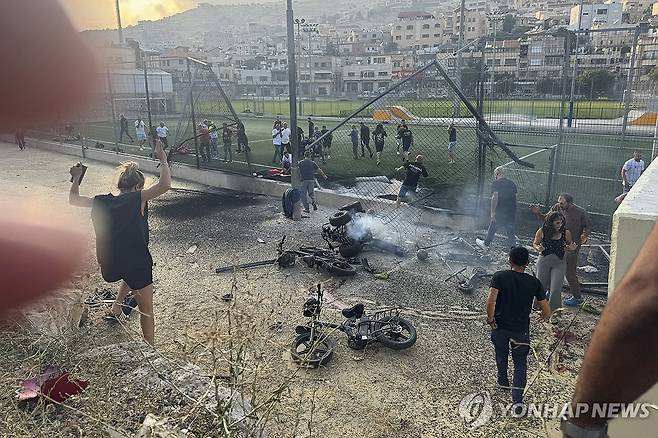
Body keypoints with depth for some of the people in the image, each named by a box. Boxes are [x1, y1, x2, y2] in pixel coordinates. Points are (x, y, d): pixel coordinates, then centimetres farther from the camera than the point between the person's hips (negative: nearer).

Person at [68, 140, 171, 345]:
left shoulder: (101, 202, 3)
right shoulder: (137, 199, -10)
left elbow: (73, 199, 20)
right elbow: (165, 185, -22)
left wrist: (76, 178, 33)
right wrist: (163, 159, -10)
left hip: (108, 266, 5)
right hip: (136, 263, -5)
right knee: (146, 310, 12)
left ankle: (116, 306, 41)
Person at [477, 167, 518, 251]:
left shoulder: (496, 183, -9)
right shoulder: (512, 184, 9)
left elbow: (495, 198, -16)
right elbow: (514, 197, 13)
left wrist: (492, 213, -14)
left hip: (500, 212, -5)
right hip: (512, 212, 5)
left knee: (492, 228, 11)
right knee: (510, 231, 12)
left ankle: (485, 244, 26)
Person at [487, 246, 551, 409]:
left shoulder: (499, 276, -12)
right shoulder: (534, 282, -6)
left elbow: (491, 301, -25)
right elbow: (546, 311, -5)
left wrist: (490, 319, -11)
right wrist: (544, 317, 17)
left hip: (500, 326, 0)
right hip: (521, 329, 0)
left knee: (501, 354, 26)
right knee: (520, 364, 11)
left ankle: (503, 381, 48)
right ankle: (518, 399, 1)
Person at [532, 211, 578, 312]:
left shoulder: (566, 233, -7)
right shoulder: (542, 232, -11)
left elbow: (568, 246, 9)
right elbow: (535, 244, 3)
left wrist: (571, 248, -14)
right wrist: (538, 248, -19)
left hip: (559, 263, 0)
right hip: (544, 261, 0)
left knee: (556, 289, -8)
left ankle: (553, 311, 11)